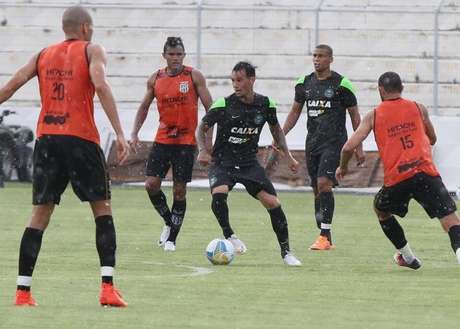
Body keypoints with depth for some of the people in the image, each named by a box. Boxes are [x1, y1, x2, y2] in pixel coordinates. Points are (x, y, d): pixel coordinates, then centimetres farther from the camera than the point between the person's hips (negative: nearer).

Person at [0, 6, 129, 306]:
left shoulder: (43, 55, 17)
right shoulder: (91, 50, 4)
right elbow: (101, 85, -13)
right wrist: (120, 134, -16)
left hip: (46, 139, 4)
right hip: (81, 139, -4)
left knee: (40, 213, 8)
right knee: (102, 208, 7)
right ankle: (108, 287, -5)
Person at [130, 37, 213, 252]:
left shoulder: (194, 77, -4)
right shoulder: (155, 79, 6)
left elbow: (210, 108, -3)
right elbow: (144, 107, 16)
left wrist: (208, 139, -9)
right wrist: (135, 133, 4)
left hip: (186, 141, -3)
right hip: (162, 140, 3)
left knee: (180, 189, -2)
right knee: (151, 184, -9)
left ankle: (172, 238, 7)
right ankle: (169, 223, 14)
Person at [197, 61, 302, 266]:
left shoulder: (265, 104, -3)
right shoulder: (224, 105, -13)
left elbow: (275, 129, 15)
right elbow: (202, 128, -1)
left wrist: (288, 157, 10)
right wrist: (203, 151, -19)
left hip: (249, 162, 3)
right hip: (223, 162, -3)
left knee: (273, 203, -8)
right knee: (219, 194, -32)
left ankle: (286, 252, 6)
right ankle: (229, 235, -8)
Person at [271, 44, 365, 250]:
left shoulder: (341, 84, -4)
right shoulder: (304, 83, 9)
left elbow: (354, 116, 2)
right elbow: (295, 112, 20)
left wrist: (358, 147, 0)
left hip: (334, 142, -6)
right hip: (312, 141, 6)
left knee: (324, 183, -20)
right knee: (317, 190, 5)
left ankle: (325, 236, -17)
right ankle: (326, 239, 12)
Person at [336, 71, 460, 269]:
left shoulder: (374, 116, 9)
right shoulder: (418, 108, 13)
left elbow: (349, 147, 2)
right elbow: (432, 140, 28)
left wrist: (343, 168, 21)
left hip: (396, 178, 0)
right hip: (426, 173, 0)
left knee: (380, 210, 30)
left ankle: (407, 257, 33)